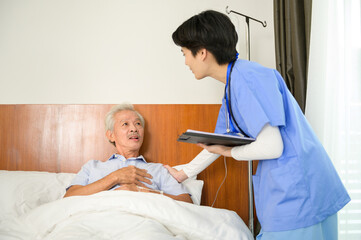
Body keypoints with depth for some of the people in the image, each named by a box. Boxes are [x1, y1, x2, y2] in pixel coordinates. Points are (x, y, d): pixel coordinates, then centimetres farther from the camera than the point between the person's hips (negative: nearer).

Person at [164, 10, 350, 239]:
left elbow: (271, 147, -23)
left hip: (297, 196, -9)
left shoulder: (247, 76, -18)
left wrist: (229, 152, -5)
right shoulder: (233, 84, 14)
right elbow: (220, 142, 24)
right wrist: (181, 175, 33)